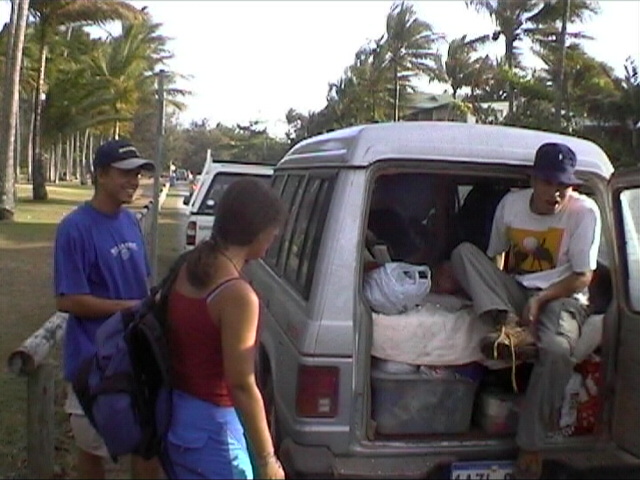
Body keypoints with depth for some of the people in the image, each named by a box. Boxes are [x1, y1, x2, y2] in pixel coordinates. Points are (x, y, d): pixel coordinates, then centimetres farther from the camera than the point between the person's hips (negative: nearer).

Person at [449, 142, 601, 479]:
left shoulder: (584, 211, -8)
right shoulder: (511, 204, 2)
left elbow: (582, 277, -7)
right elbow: (494, 256, 14)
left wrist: (540, 300, -20)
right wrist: (493, 288, -2)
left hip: (562, 296, -4)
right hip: (515, 292, 4)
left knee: (556, 350, -37)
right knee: (463, 252, -17)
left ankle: (530, 447, -23)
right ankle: (511, 326, -36)